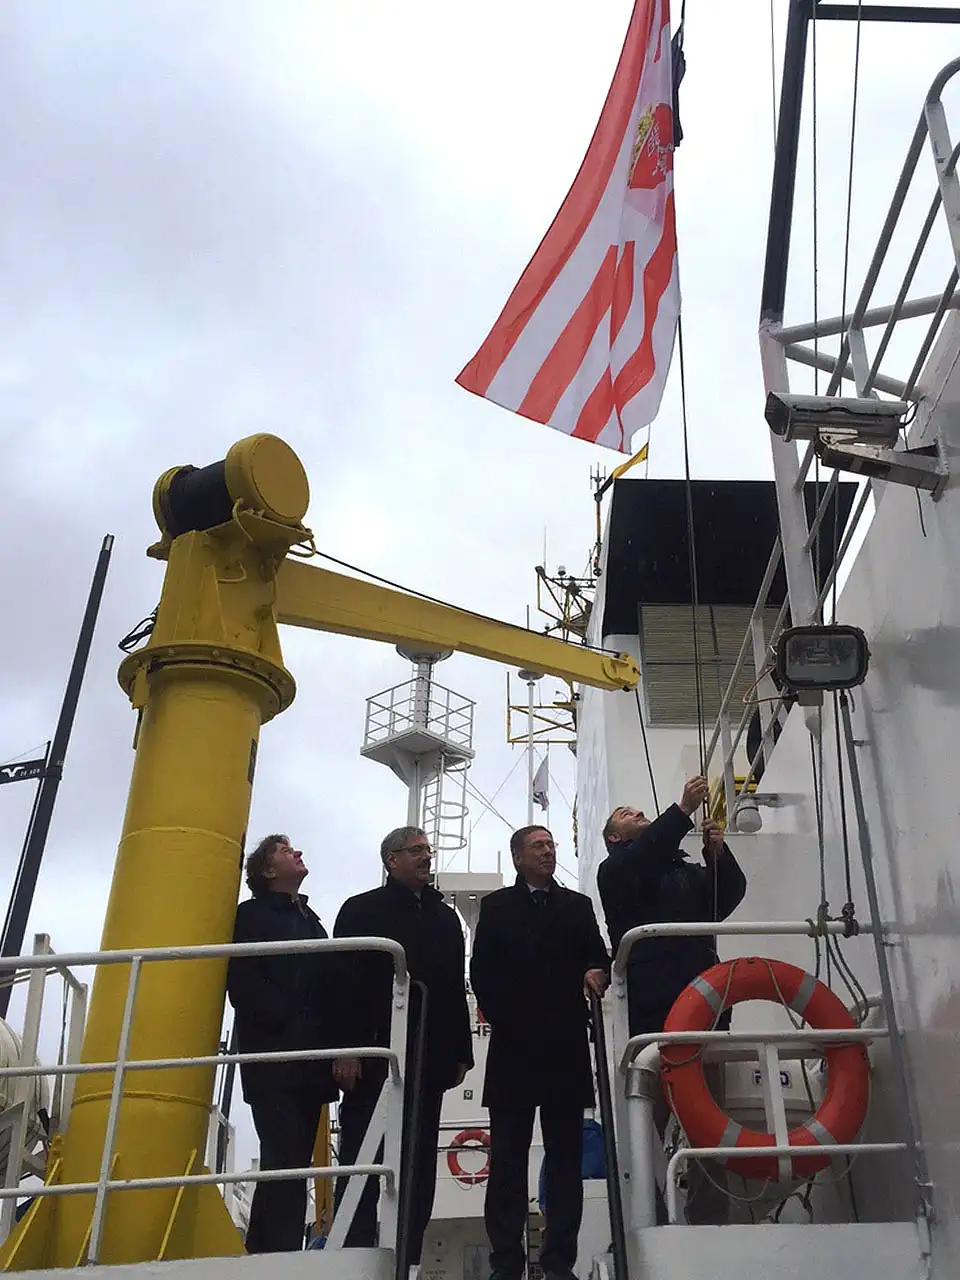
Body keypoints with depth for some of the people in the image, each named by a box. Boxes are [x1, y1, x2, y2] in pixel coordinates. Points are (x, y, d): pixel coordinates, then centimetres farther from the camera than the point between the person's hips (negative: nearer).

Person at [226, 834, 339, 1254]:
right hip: (272, 1057, -6)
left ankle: (264, 1253, 13)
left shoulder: (310, 919, 23)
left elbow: (328, 984, 16)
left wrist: (328, 1042, 2)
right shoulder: (251, 916, 4)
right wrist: (288, 1024, -15)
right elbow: (245, 983, -8)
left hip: (309, 1060, 6)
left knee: (291, 1163, 6)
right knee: (285, 1161, -12)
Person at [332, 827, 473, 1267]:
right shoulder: (362, 910, 5)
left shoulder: (445, 917, 20)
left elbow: (456, 989, 17)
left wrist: (460, 1052, 9)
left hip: (428, 1060, 5)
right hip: (374, 1055, -5)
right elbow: (345, 981, -5)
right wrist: (346, 1048, -15)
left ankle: (407, 1260, 9)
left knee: (418, 1167, 4)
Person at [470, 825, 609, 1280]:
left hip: (565, 1046, 2)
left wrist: (597, 972, -14)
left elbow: (598, 958, 8)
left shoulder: (578, 907, 15)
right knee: (507, 1157, 1)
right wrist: (502, 1020, -5)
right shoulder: (496, 907, 10)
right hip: (513, 1046, -1)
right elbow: (481, 972, 5)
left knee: (565, 1156, 3)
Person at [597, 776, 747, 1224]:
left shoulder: (690, 873, 28)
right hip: (652, 1014, -5)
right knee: (649, 1123, -6)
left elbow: (730, 893, 12)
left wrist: (719, 854, -5)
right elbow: (644, 854, -10)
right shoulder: (616, 871, 12)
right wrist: (683, 811, -18)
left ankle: (710, 1221, 7)